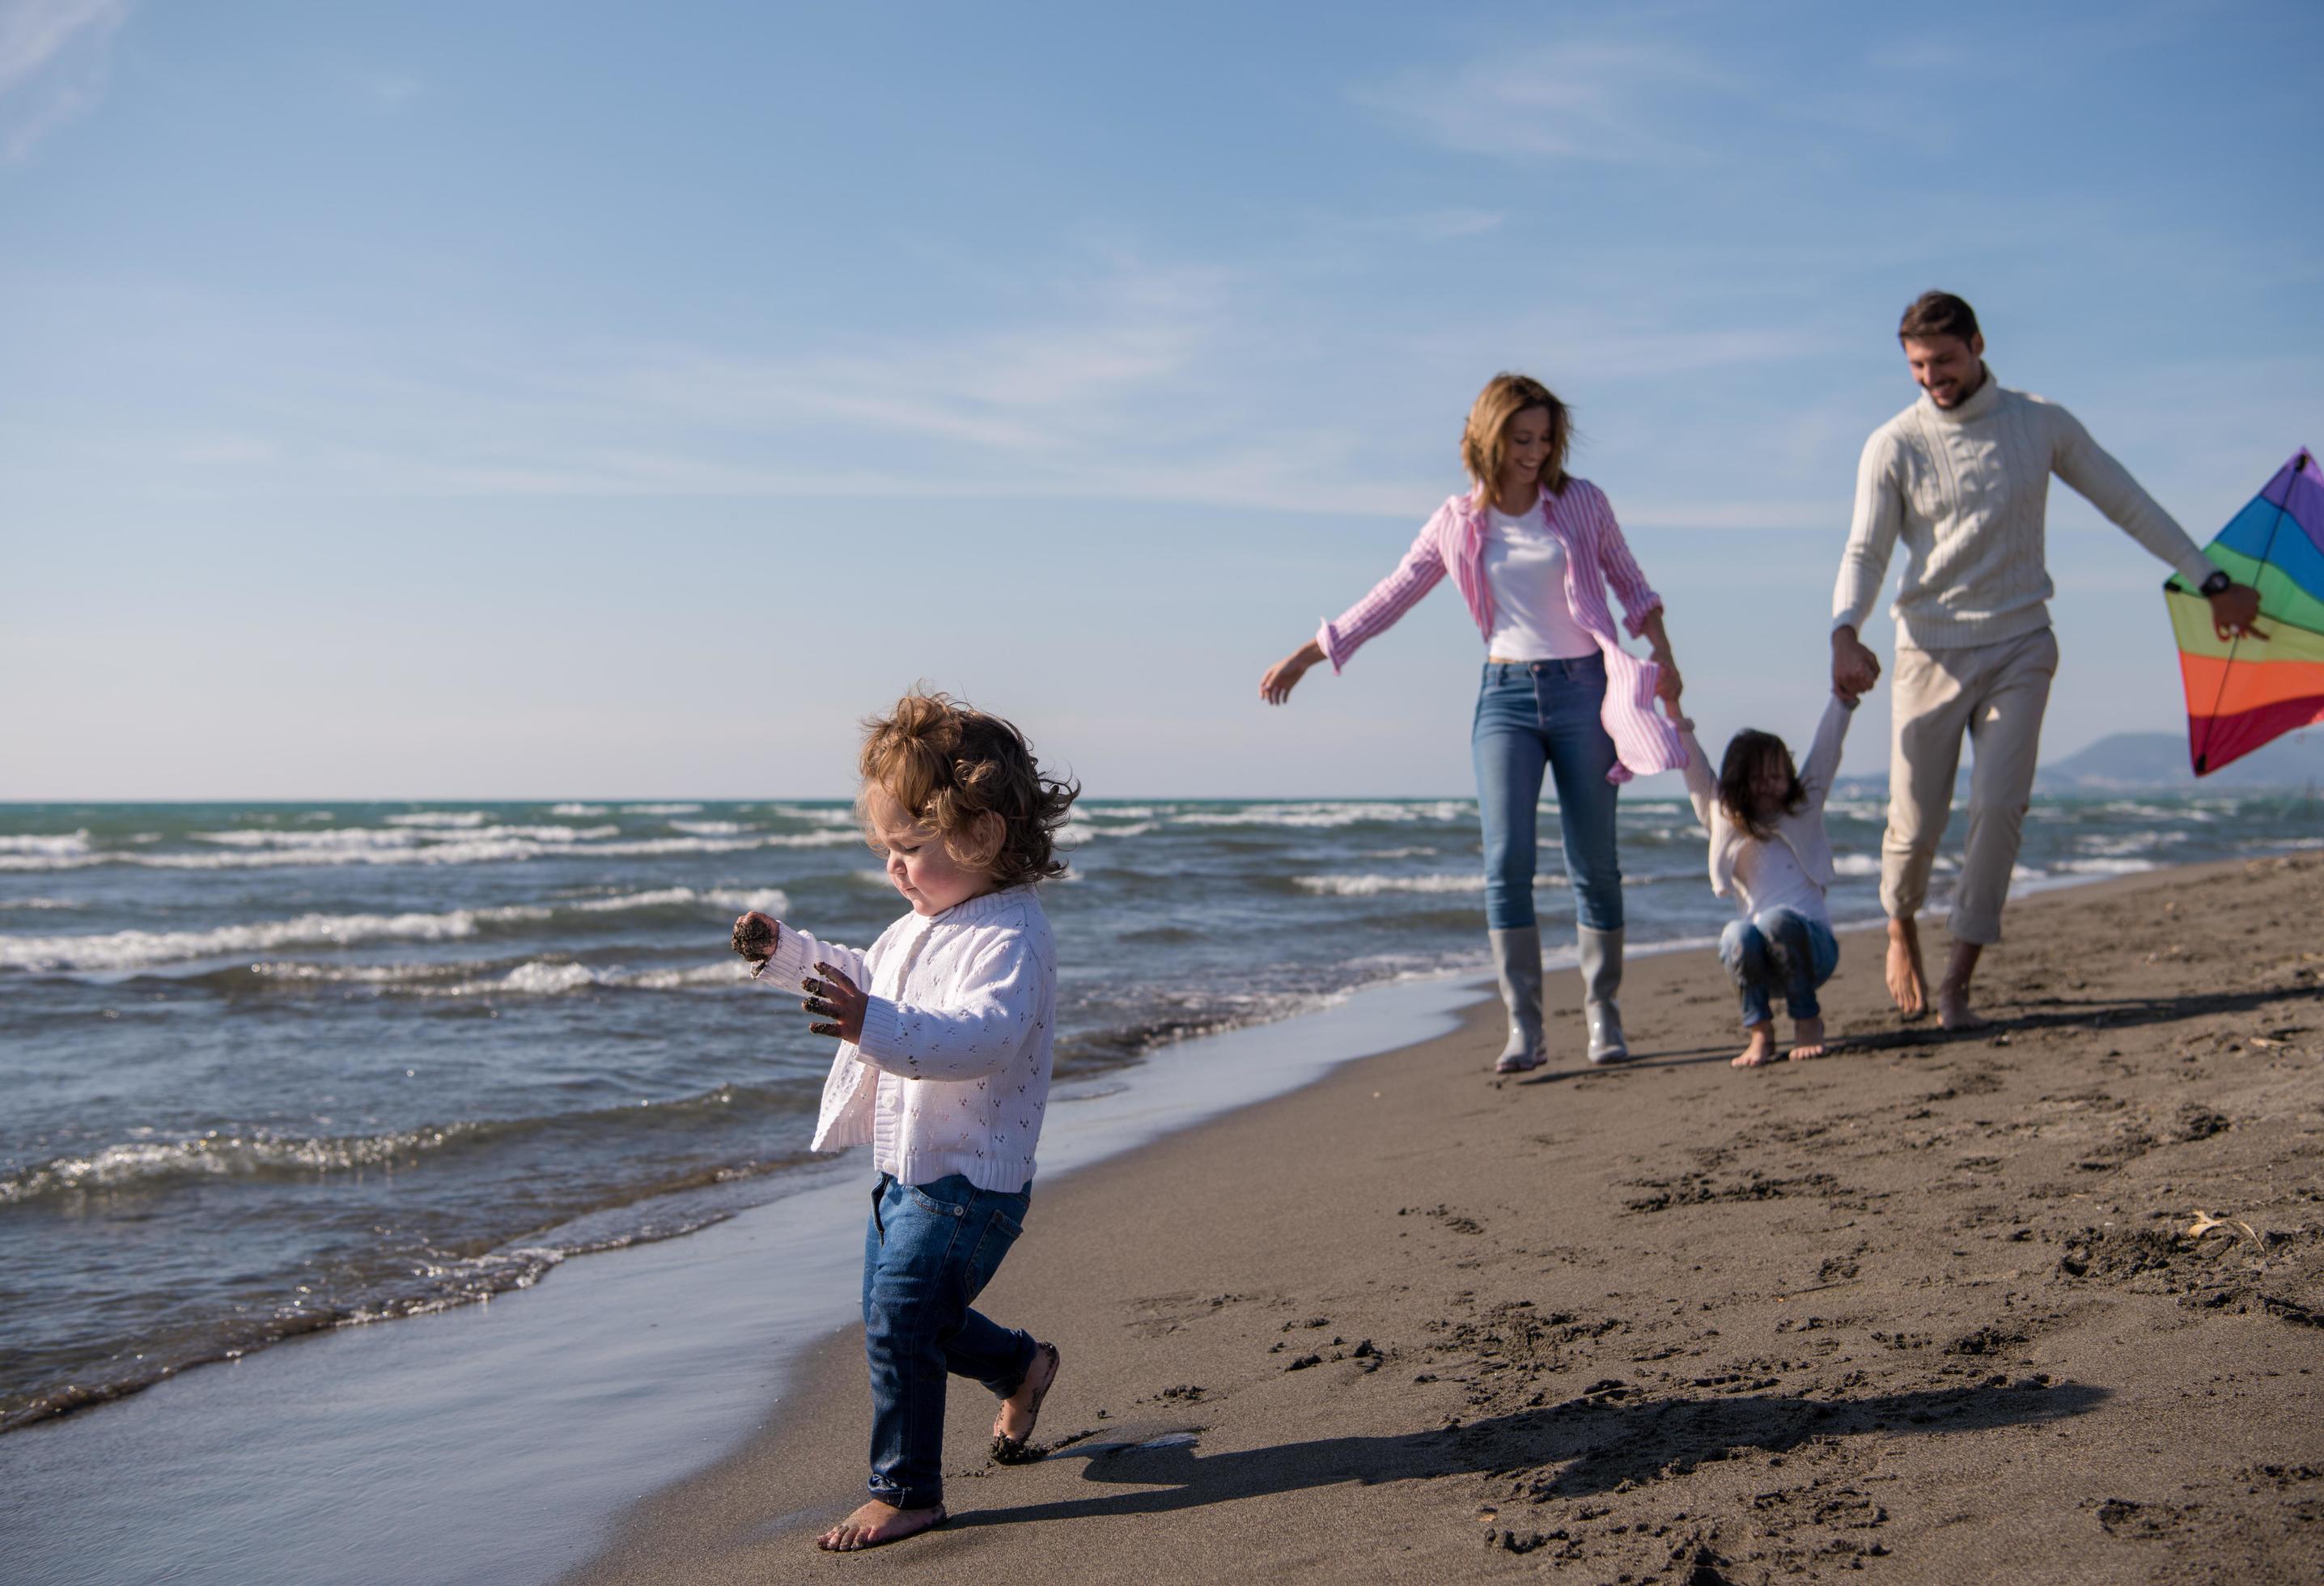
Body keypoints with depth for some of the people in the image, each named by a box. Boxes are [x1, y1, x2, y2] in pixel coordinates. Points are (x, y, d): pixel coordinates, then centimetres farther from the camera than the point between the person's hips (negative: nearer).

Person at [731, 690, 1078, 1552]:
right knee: (901, 1318, 21)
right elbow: (867, 974, 29)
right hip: (906, 1173, 10)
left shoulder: (1008, 939, -23)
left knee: (900, 1324, -9)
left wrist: (874, 1025, -54)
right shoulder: (925, 923, 9)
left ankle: (907, 1490, 7)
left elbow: (981, 1036, -41)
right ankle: (1023, 1365, 43)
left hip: (967, 1183, -10)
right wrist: (788, 950, 17)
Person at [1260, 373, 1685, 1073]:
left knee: (1593, 863, 1)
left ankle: (1603, 1016, 13)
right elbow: (1389, 598, 11)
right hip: (1505, 696, 0)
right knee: (1506, 861, -11)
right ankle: (1524, 1029, -8)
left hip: (1581, 688, 0)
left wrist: (1664, 659, 3)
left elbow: (1631, 585, 14)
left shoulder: (1582, 503, 4)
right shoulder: (1457, 524, 5)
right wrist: (1305, 656, 10)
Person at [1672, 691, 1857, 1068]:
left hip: (1811, 948, -1)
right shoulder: (1725, 823, 14)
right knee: (1737, 935, -33)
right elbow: (1696, 772, 7)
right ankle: (1759, 1032, -11)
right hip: (1762, 964, 1)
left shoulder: (1804, 811, 14)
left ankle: (1808, 1021, -12)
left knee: (1777, 918, -33)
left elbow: (1826, 748, 11)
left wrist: (1843, 695, 2)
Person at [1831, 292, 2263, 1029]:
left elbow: (2129, 504, 11)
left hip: (2020, 645, 1)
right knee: (1916, 821, -3)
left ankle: (1957, 981, -5)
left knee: (2000, 805, -13)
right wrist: (1845, 633, -25)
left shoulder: (2043, 424, 4)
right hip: (1932, 650, -1)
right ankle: (1901, 928, 29)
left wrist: (2211, 581, 11)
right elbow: (1864, 552, -6)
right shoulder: (1893, 445, -1)